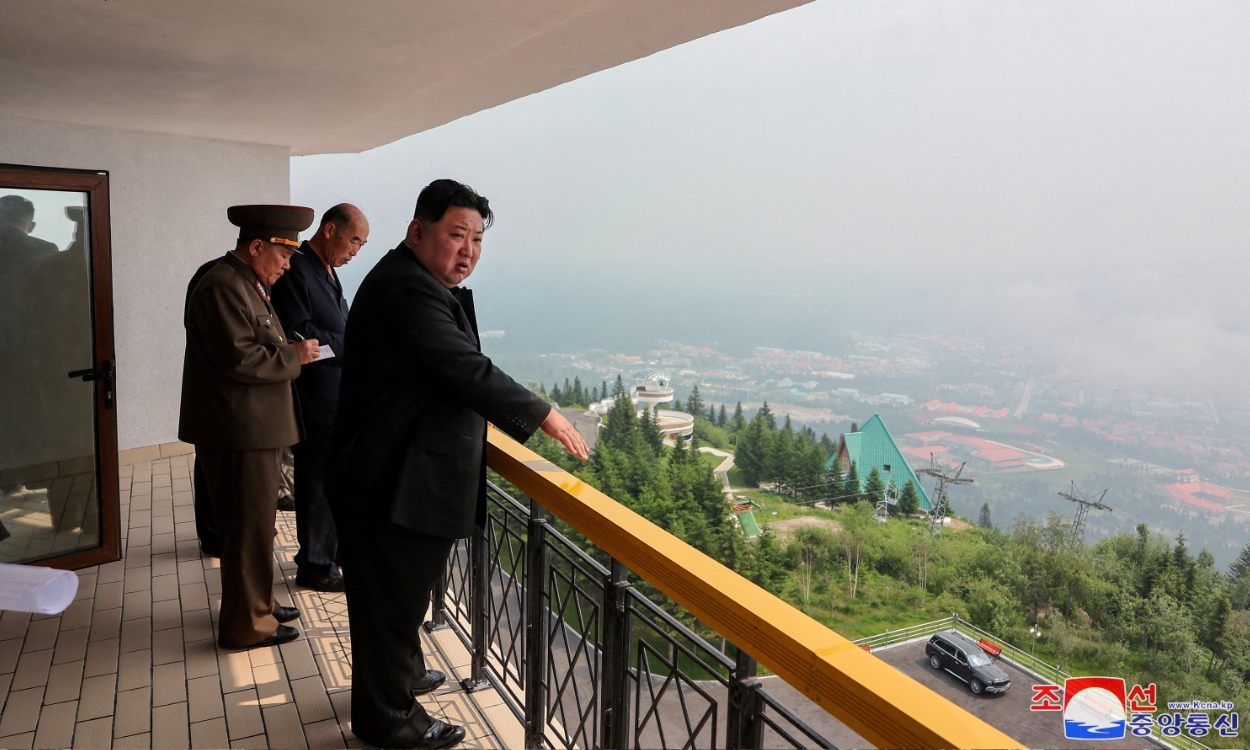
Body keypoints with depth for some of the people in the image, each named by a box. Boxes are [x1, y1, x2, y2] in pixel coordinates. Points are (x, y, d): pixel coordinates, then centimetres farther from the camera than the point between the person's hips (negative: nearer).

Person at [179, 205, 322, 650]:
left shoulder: (247, 284, 16)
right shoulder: (223, 287, -18)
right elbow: (239, 358, -25)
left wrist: (292, 352, 7)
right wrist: (294, 355, -15)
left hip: (256, 429, 11)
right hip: (238, 433, -11)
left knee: (255, 524, 20)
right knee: (248, 529, 0)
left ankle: (257, 605, 34)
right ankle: (246, 626, 13)